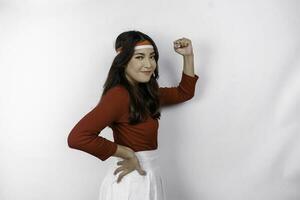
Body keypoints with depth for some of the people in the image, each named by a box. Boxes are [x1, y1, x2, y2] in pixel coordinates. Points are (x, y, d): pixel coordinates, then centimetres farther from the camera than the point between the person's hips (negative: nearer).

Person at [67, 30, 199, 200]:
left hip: (150, 178, 9)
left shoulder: (146, 92, 6)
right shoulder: (119, 94, -21)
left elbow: (184, 93, 21)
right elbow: (77, 137, -32)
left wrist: (188, 56, 10)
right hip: (131, 182, -9)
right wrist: (128, 153, -24)